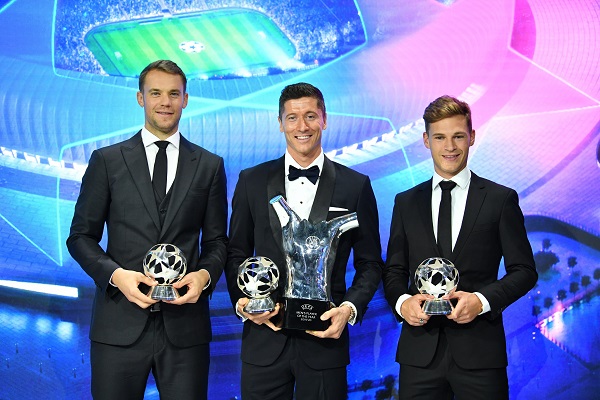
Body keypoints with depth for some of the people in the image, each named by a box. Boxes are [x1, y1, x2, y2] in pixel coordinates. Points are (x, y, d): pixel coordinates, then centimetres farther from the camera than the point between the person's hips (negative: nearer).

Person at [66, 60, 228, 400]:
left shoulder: (210, 166, 9)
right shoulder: (107, 161, 6)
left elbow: (217, 241, 12)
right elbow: (81, 235, 6)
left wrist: (205, 275, -9)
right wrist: (116, 275, -11)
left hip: (185, 324, 1)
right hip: (120, 324, 0)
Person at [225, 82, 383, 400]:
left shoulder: (356, 186, 1)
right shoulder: (252, 181, 5)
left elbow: (370, 263, 5)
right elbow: (236, 254, 9)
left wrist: (350, 308, -10)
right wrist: (242, 301, -7)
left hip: (326, 338, -1)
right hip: (264, 339, 1)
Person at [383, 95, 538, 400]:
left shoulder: (501, 199, 3)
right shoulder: (406, 203, 11)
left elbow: (524, 270, 3)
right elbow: (394, 270, 12)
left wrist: (482, 300, -13)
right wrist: (402, 301, -9)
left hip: (480, 352, -2)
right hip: (419, 351, 2)